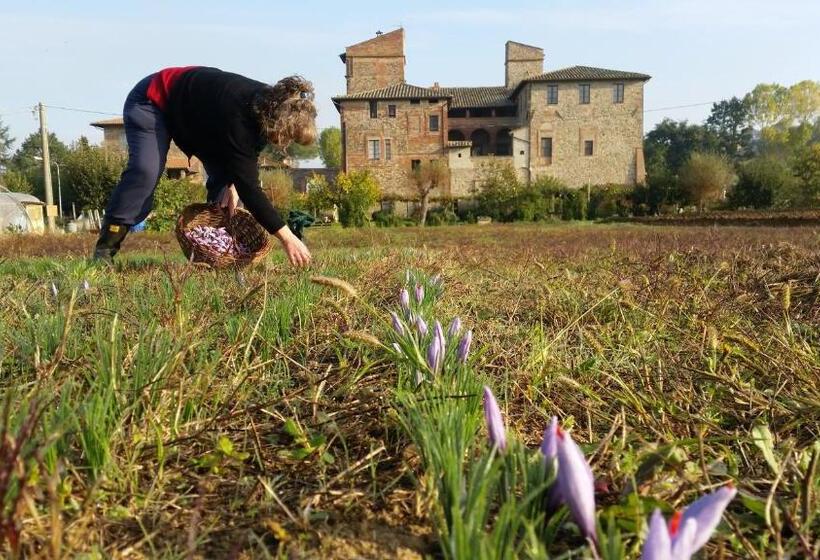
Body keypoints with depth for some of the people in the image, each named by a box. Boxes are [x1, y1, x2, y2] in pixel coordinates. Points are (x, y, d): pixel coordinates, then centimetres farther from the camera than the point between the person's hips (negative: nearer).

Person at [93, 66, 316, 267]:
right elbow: (248, 184, -44)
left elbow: (246, 156, -2)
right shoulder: (236, 112, -42)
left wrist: (232, 184, -20)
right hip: (153, 101, -7)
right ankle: (105, 248, -16)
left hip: (198, 115, 8)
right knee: (145, 171, -27)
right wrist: (287, 237, -45)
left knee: (223, 173, -9)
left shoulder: (270, 103, -18)